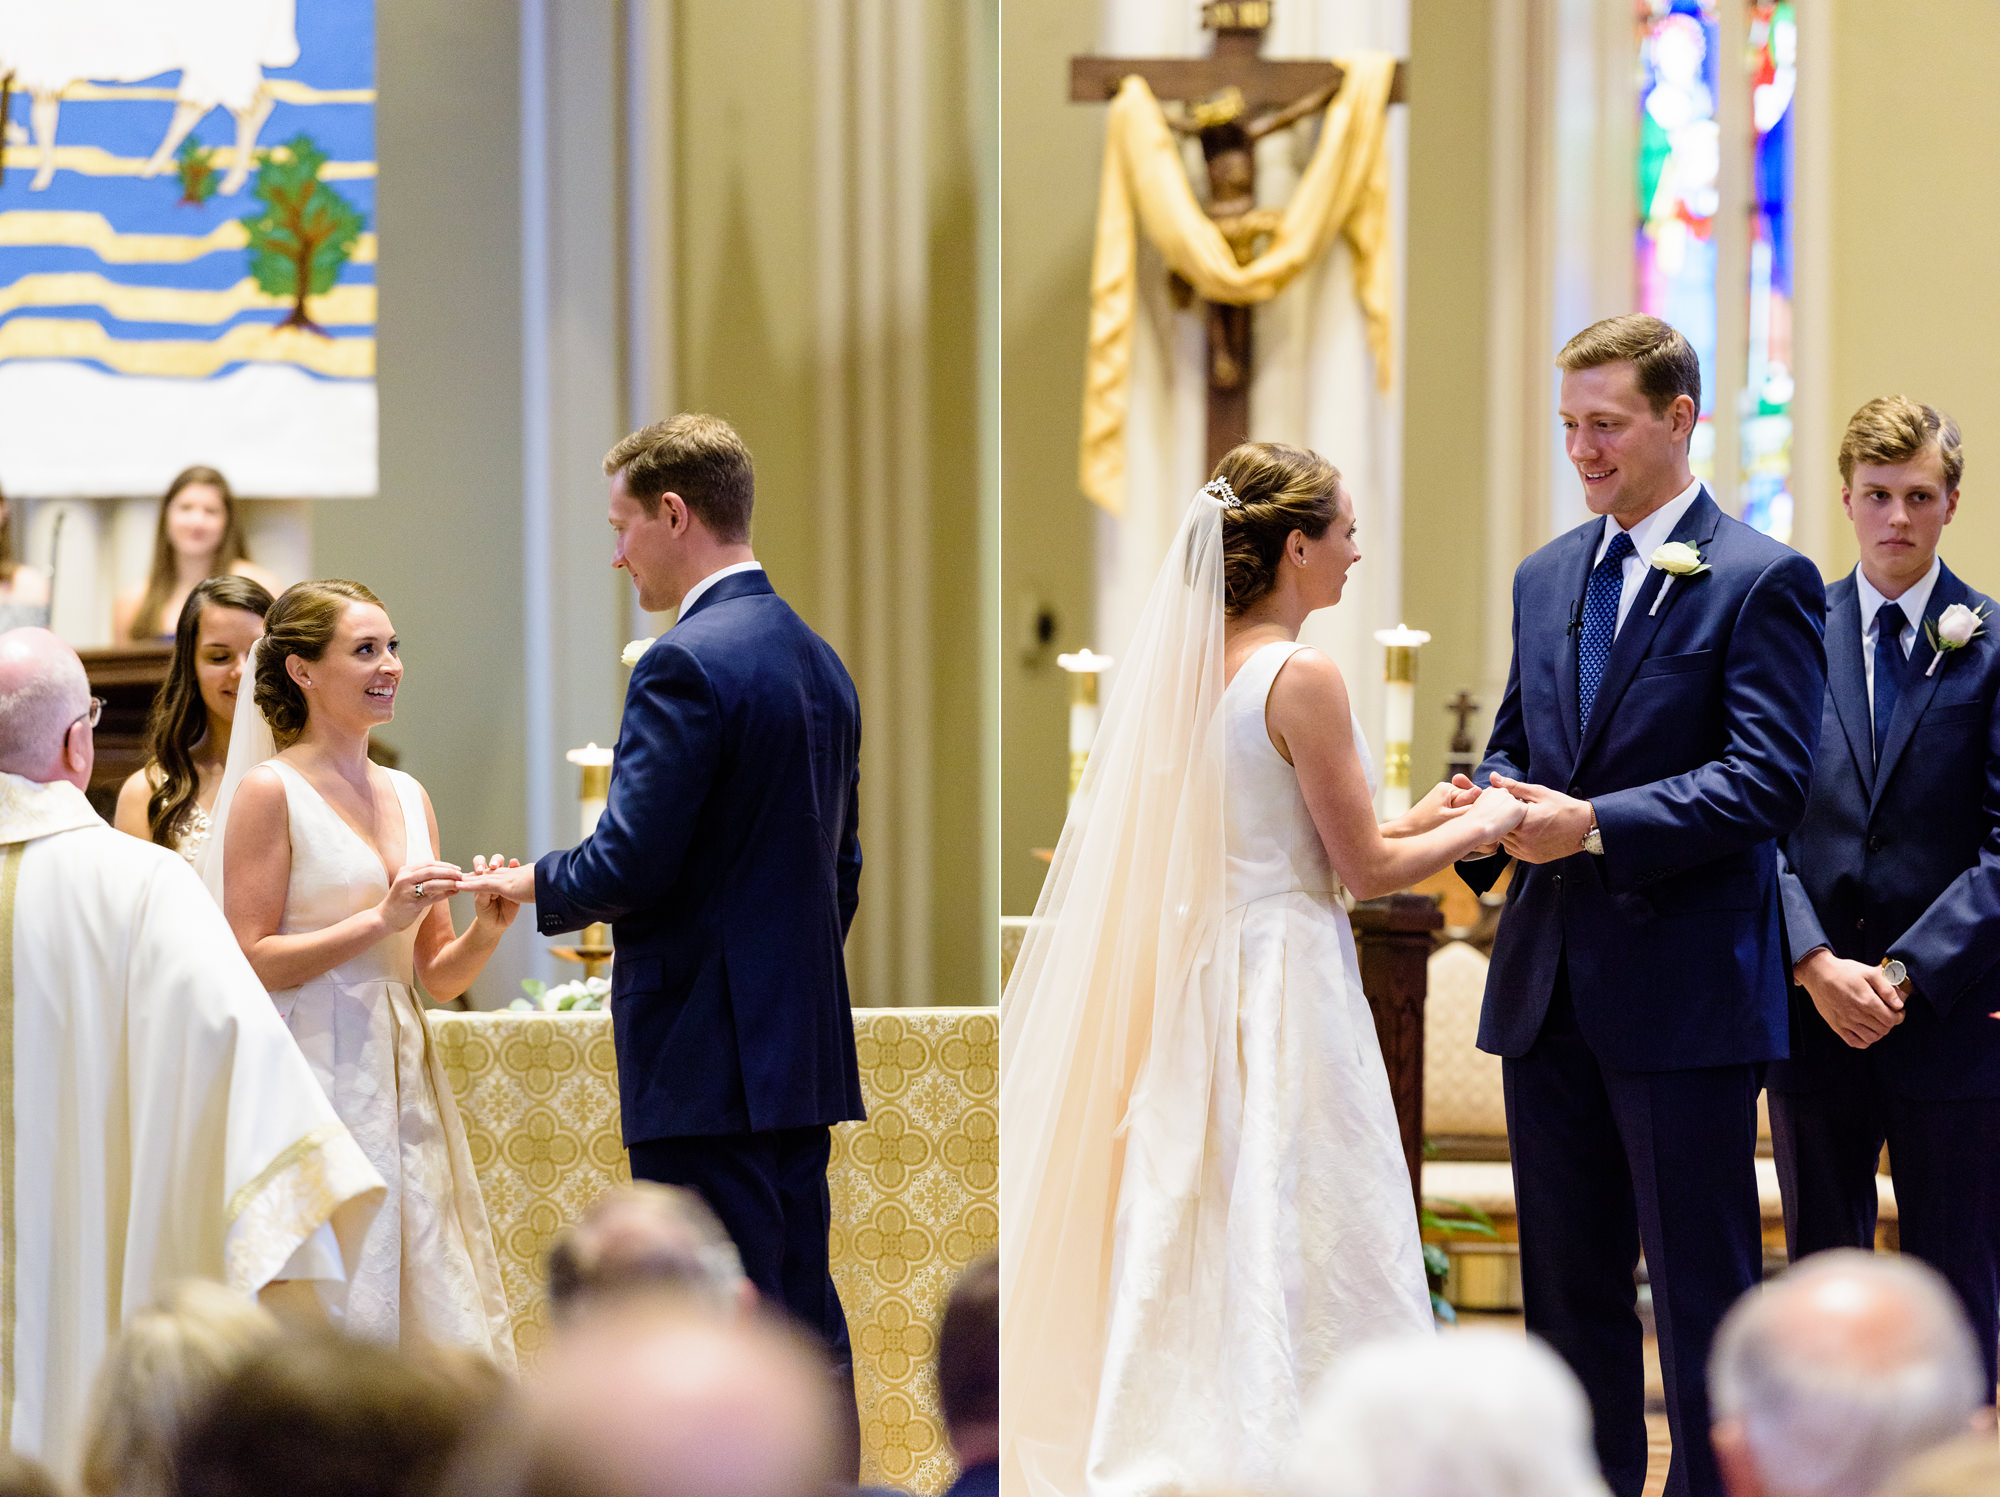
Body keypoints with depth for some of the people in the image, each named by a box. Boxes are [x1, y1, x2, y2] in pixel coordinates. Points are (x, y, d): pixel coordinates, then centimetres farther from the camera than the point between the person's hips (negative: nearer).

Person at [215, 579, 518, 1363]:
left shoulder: (407, 795, 14)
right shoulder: (269, 792, -5)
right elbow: (252, 961, -12)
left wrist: (486, 929, -4)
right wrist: (380, 920, -17)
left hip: (402, 1084, 6)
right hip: (314, 1081, -6)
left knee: (431, 1317, 4)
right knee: (327, 1325, -7)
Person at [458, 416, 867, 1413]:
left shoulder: (685, 666, -15)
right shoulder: (818, 661, 13)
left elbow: (630, 862, -18)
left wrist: (534, 885, 0)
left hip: (705, 1061, -9)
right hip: (805, 1052, 9)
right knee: (806, 1316, 11)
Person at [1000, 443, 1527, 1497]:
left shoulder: (1194, 666, 8)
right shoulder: (1301, 677, -15)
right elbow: (1362, 871, -11)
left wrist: (1408, 821, 21)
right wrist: (1479, 829, 5)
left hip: (1201, 976, 8)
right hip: (1289, 982, -8)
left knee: (1197, 1255, 12)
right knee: (1297, 1251, -2)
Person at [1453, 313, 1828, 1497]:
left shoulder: (1762, 580, -7)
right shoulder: (1546, 578, 15)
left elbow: (1769, 779, -15)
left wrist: (1596, 824, -22)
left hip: (1683, 988, -7)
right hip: (1550, 986, 7)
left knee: (1703, 1286, -1)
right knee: (1569, 1283, 13)